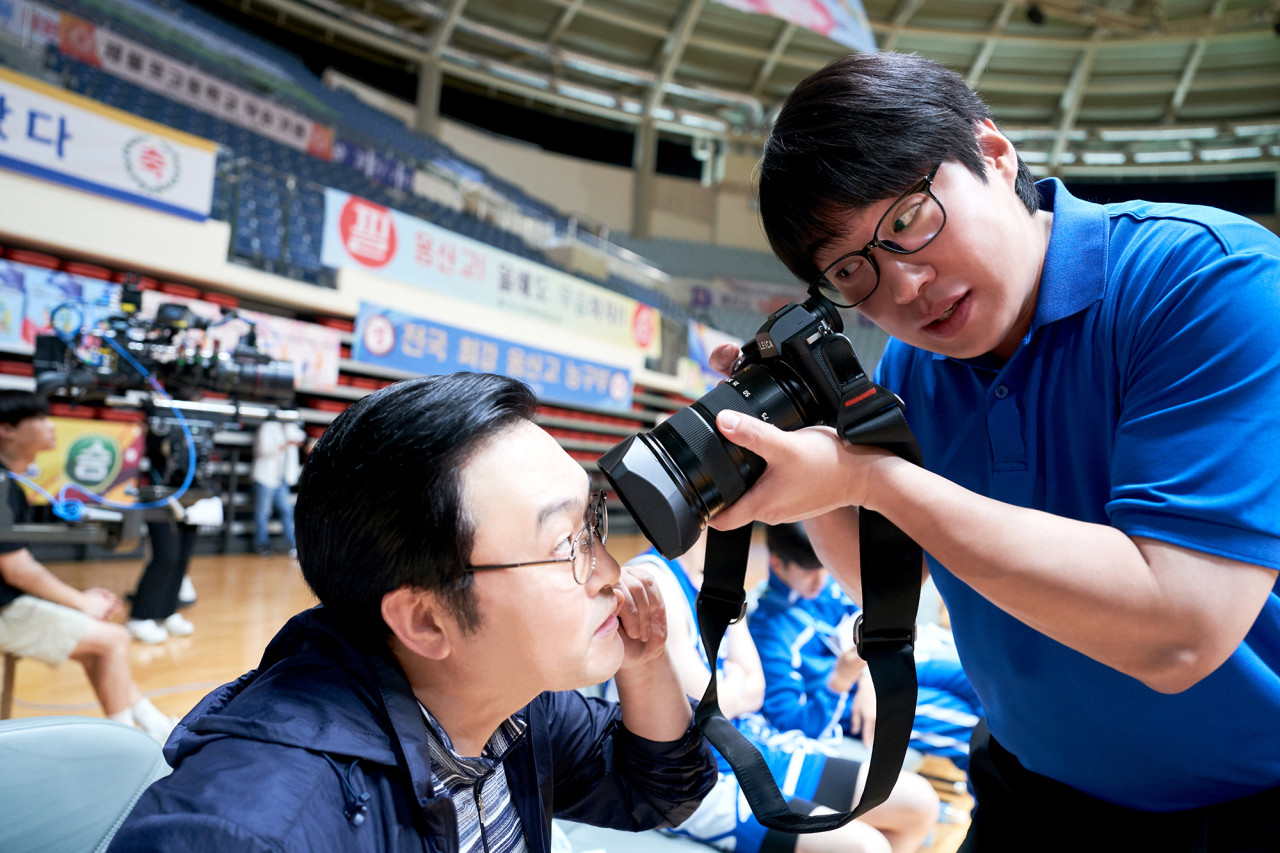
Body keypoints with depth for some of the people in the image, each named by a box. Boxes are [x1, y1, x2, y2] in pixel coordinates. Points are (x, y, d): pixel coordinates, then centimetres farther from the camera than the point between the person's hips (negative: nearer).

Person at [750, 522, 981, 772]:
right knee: (966, 720, -16)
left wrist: (869, 682, -12)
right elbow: (789, 719, -26)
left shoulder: (828, 576, -8)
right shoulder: (767, 627, -28)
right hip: (839, 703, -7)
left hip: (881, 670, 7)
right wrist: (840, 681, -41)